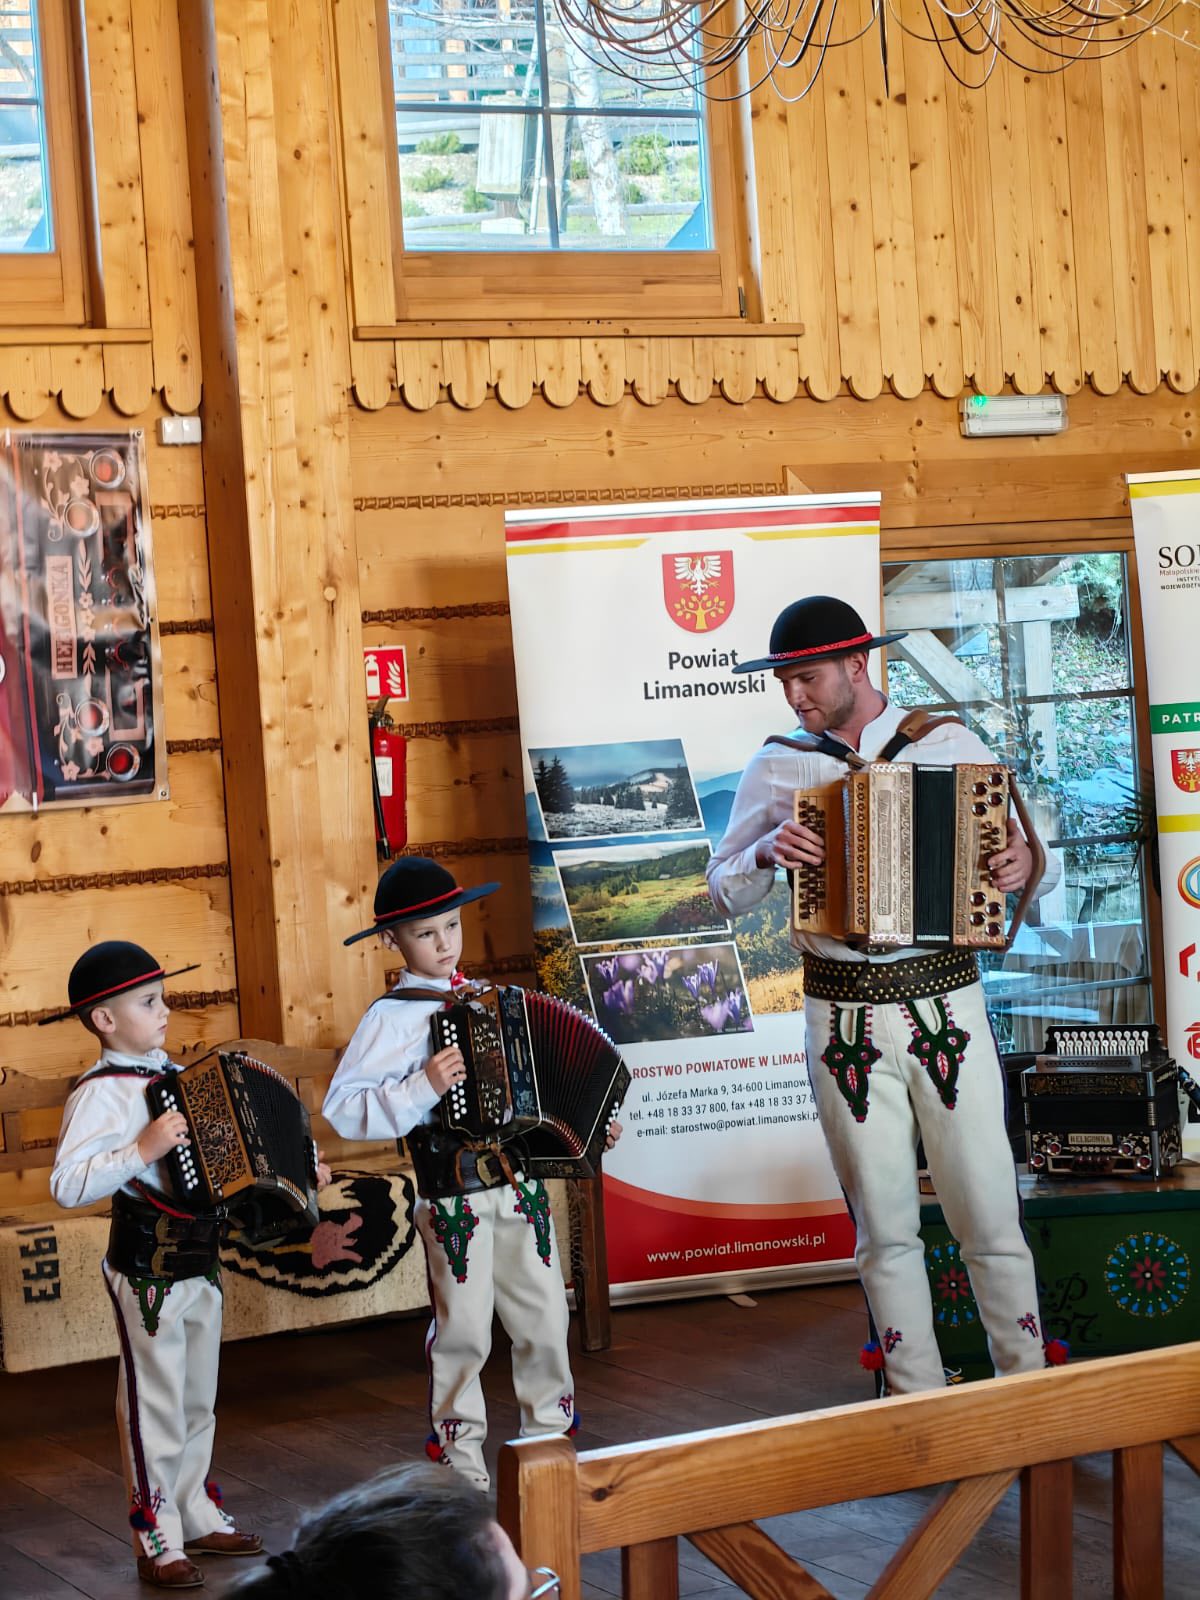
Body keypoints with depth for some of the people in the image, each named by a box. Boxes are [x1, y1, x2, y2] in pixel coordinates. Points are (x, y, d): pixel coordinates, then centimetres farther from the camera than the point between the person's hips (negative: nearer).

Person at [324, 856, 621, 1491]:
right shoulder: (392, 1016, -8)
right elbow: (341, 1108, -17)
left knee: (546, 1316, 9)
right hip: (453, 1198, -5)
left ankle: (549, 1437, 27)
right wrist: (422, 1088, -25)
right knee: (464, 1330, 3)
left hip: (518, 1186, 5)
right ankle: (461, 1458, 19)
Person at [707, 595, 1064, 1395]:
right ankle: (924, 1407, 17)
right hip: (844, 1020, 1)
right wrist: (768, 854, -11)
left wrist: (1026, 863, -14)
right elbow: (724, 892, 9)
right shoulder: (777, 767, 5)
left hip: (947, 1004, -1)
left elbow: (1039, 860, 9)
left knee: (990, 1216, 2)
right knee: (886, 1229, 7)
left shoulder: (950, 743, 3)